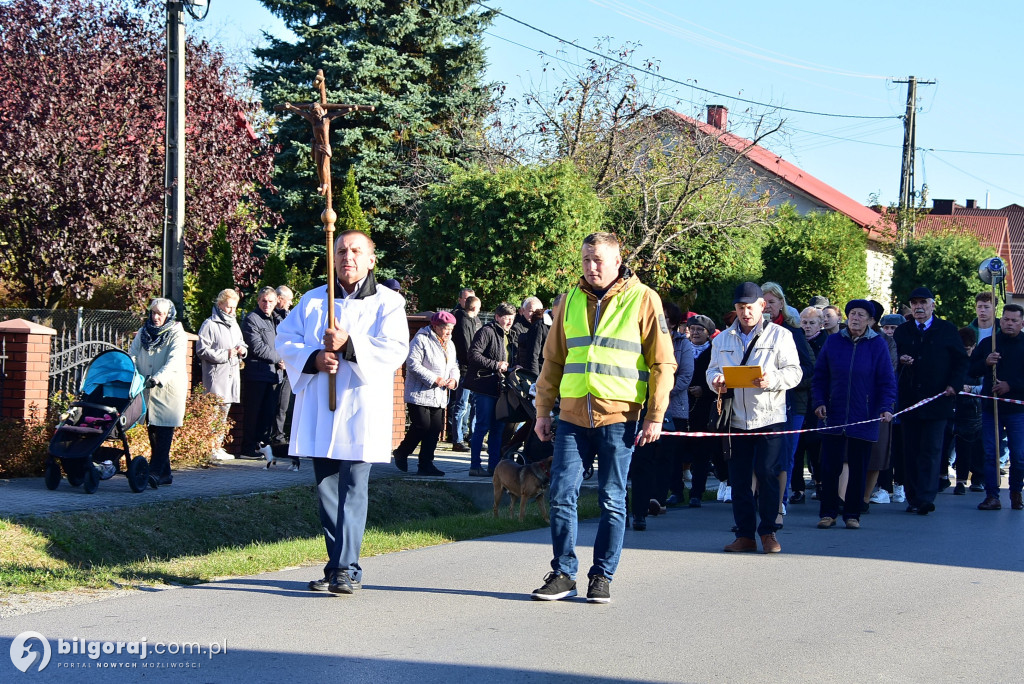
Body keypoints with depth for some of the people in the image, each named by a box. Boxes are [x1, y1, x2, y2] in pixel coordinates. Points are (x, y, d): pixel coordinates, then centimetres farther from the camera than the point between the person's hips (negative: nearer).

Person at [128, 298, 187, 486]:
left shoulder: (176, 334, -3)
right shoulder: (143, 332, 13)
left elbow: (174, 360, -16)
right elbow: (132, 355, 6)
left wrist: (158, 378, -30)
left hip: (169, 388, -5)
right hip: (147, 389, 5)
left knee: (164, 431, -9)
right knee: (152, 431, 6)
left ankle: (156, 472, -12)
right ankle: (165, 474, 12)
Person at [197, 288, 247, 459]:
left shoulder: (234, 324, 19)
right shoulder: (210, 324, -6)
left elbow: (241, 342, 32)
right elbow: (202, 350, -11)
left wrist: (242, 349, 8)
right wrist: (225, 354, -15)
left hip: (232, 374, 8)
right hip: (216, 375, -8)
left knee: (225, 409, 10)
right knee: (217, 409, -11)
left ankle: (218, 447, 16)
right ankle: (213, 448, -8)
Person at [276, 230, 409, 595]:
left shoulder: (388, 302, 5)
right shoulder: (312, 300, 16)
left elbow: (395, 349, -8)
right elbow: (285, 339, 9)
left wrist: (349, 345, -20)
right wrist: (314, 358, -10)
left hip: (361, 410, -4)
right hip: (318, 412, 4)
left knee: (353, 488, -10)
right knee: (326, 489, 6)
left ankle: (346, 568, -11)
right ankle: (338, 565, 14)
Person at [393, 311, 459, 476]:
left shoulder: (449, 344, 17)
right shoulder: (421, 340, -9)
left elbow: (454, 366, 23)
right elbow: (413, 363, -16)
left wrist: (453, 379, -1)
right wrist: (433, 379, -19)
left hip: (439, 397, 8)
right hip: (420, 393, -8)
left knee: (435, 429, 3)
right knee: (422, 426, -10)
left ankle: (426, 464, 10)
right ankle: (401, 453, 13)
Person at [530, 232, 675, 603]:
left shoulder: (643, 299, -1)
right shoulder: (571, 300, 11)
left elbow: (663, 363, -1)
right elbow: (553, 360, 16)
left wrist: (655, 416, -7)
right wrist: (543, 411, 12)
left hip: (618, 417, -3)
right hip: (573, 416, 3)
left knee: (612, 501, 3)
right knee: (561, 495, -2)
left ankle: (602, 577, 11)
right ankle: (563, 574, 7)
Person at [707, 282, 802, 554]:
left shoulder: (780, 336, 4)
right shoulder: (722, 339, 15)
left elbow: (794, 372, -3)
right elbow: (712, 370, 15)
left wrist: (772, 379, -23)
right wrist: (716, 381, -10)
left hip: (769, 416, -3)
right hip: (736, 418, 4)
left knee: (767, 473, -8)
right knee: (739, 478, 3)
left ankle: (768, 532, 4)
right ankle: (745, 534, 10)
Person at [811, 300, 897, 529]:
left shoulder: (878, 345, 0)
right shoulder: (833, 342, 5)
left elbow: (887, 380, -2)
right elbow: (819, 377, 9)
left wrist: (887, 408, -14)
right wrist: (819, 402, -3)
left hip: (864, 419, -1)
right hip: (834, 416, 1)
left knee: (858, 469, 5)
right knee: (829, 467, 1)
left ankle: (852, 514, 16)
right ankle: (828, 513, 11)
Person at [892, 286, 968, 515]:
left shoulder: (947, 330, 6)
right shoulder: (902, 331, 12)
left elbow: (961, 362, 7)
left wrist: (954, 385, -7)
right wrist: (900, 361, -9)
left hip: (936, 399, -3)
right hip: (908, 400, 3)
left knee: (931, 451, -7)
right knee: (910, 451, 4)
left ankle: (926, 498, -10)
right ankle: (913, 498, 10)